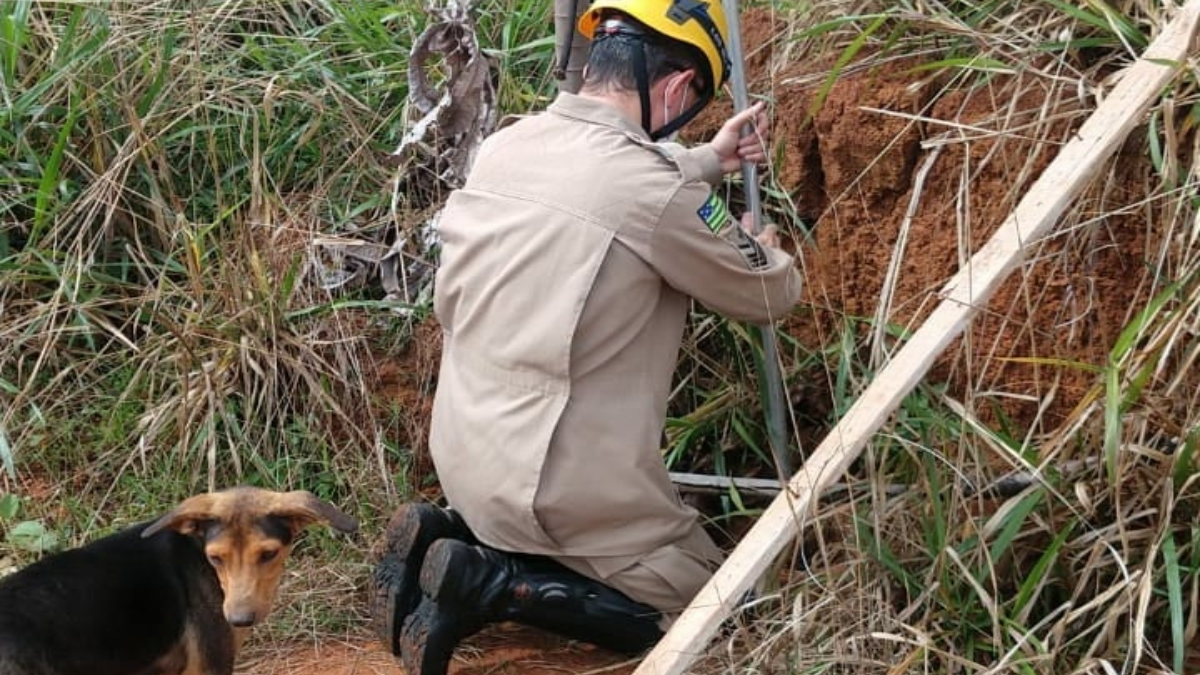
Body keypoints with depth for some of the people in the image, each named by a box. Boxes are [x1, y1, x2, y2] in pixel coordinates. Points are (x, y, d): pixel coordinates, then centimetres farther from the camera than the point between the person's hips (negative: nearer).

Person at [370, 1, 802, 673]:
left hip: (465, 455, 8)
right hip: (558, 486, -8)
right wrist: (767, 252, 20)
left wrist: (708, 161, 30)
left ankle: (449, 537, 8)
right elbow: (770, 295, -2)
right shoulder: (657, 192, -20)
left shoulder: (505, 147, 0)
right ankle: (491, 584, -8)